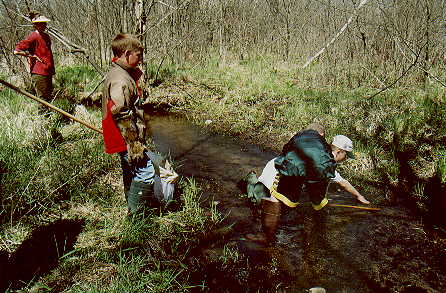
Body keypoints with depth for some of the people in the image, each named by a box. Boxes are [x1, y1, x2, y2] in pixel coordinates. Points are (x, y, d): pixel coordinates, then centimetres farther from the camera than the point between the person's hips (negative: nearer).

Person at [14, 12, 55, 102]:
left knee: (48, 97, 12)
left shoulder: (46, 36, 15)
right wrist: (32, 56, -11)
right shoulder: (33, 37, -9)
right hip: (39, 73, -8)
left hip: (48, 72, 8)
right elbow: (16, 51, -12)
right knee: (43, 99, -8)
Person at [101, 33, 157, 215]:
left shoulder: (116, 74, 12)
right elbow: (123, 117, -26)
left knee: (130, 172, 21)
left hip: (125, 140, 11)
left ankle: (133, 204, 37)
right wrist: (135, 147, -23)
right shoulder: (121, 80, -22)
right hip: (128, 140, -11)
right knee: (146, 171, -6)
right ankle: (136, 213, 4)